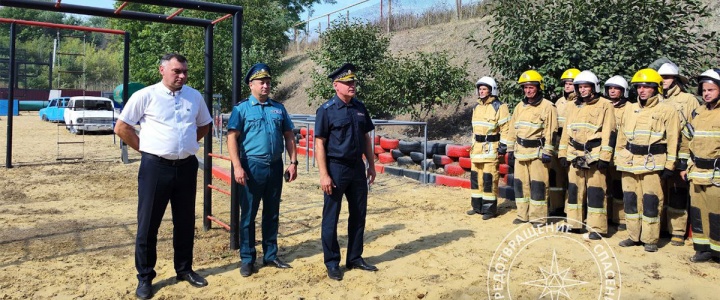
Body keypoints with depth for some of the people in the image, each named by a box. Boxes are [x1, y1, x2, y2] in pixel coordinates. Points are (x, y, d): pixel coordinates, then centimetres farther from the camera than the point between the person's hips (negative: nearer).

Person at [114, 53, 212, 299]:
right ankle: (145, 277, 17)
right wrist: (144, 148, -3)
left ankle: (184, 269, 28)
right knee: (148, 224, 4)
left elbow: (205, 125, 21)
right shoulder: (145, 96, -5)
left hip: (187, 166, 4)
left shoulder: (195, 96, 7)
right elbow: (121, 127, -2)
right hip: (155, 166, -3)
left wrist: (187, 143, 11)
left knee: (185, 222, 13)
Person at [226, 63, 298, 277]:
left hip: (275, 166, 4)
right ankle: (247, 259, 15)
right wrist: (237, 167, -17)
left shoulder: (279, 108, 11)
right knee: (248, 215, 4)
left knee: (272, 214, 12)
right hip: (252, 167, -4)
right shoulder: (242, 109, -1)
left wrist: (293, 162, 5)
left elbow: (289, 136, 13)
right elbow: (232, 138, -8)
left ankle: (271, 255, 24)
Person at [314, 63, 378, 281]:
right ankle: (332, 263, 17)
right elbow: (319, 143, -11)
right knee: (331, 217, 4)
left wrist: (371, 165, 11)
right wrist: (324, 175, -17)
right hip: (336, 168, -6)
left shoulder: (360, 108, 8)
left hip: (357, 167, 6)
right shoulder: (326, 110, -8)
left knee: (359, 214, 12)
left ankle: (355, 258, 27)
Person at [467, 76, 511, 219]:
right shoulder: (476, 107, 15)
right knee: (476, 177, 10)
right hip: (477, 147, 8)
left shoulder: (499, 107, -8)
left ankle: (490, 209, 2)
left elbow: (505, 128, -10)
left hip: (491, 147, -7)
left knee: (489, 179, -6)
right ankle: (477, 206, 21)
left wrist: (503, 145, -16)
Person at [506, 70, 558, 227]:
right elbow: (512, 129, 15)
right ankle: (523, 215, 20)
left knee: (538, 184, -3)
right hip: (520, 151, 6)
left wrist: (547, 152, -14)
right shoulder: (520, 106, 13)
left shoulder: (547, 107, -6)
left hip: (537, 152, -6)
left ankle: (538, 217, 6)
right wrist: (510, 150, 12)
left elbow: (551, 131, -10)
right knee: (520, 183, 9)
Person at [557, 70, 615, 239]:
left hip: (594, 155, -6)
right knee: (574, 189, 11)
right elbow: (566, 131, 17)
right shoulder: (575, 106, 17)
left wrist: (604, 157, -15)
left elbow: (608, 133, -9)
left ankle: (596, 228, 3)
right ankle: (572, 222, 22)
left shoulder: (604, 105, -2)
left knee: (595, 192, -3)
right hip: (575, 155, 6)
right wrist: (562, 153, 11)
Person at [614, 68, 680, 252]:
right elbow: (622, 137, 16)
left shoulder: (667, 111, -2)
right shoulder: (631, 109, 12)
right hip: (629, 162, 5)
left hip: (653, 163, -5)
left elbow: (672, 140, -4)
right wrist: (618, 159, 13)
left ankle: (650, 240, 9)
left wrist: (669, 166, -8)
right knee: (630, 199, 8)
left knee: (651, 202, -2)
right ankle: (633, 236, 20)